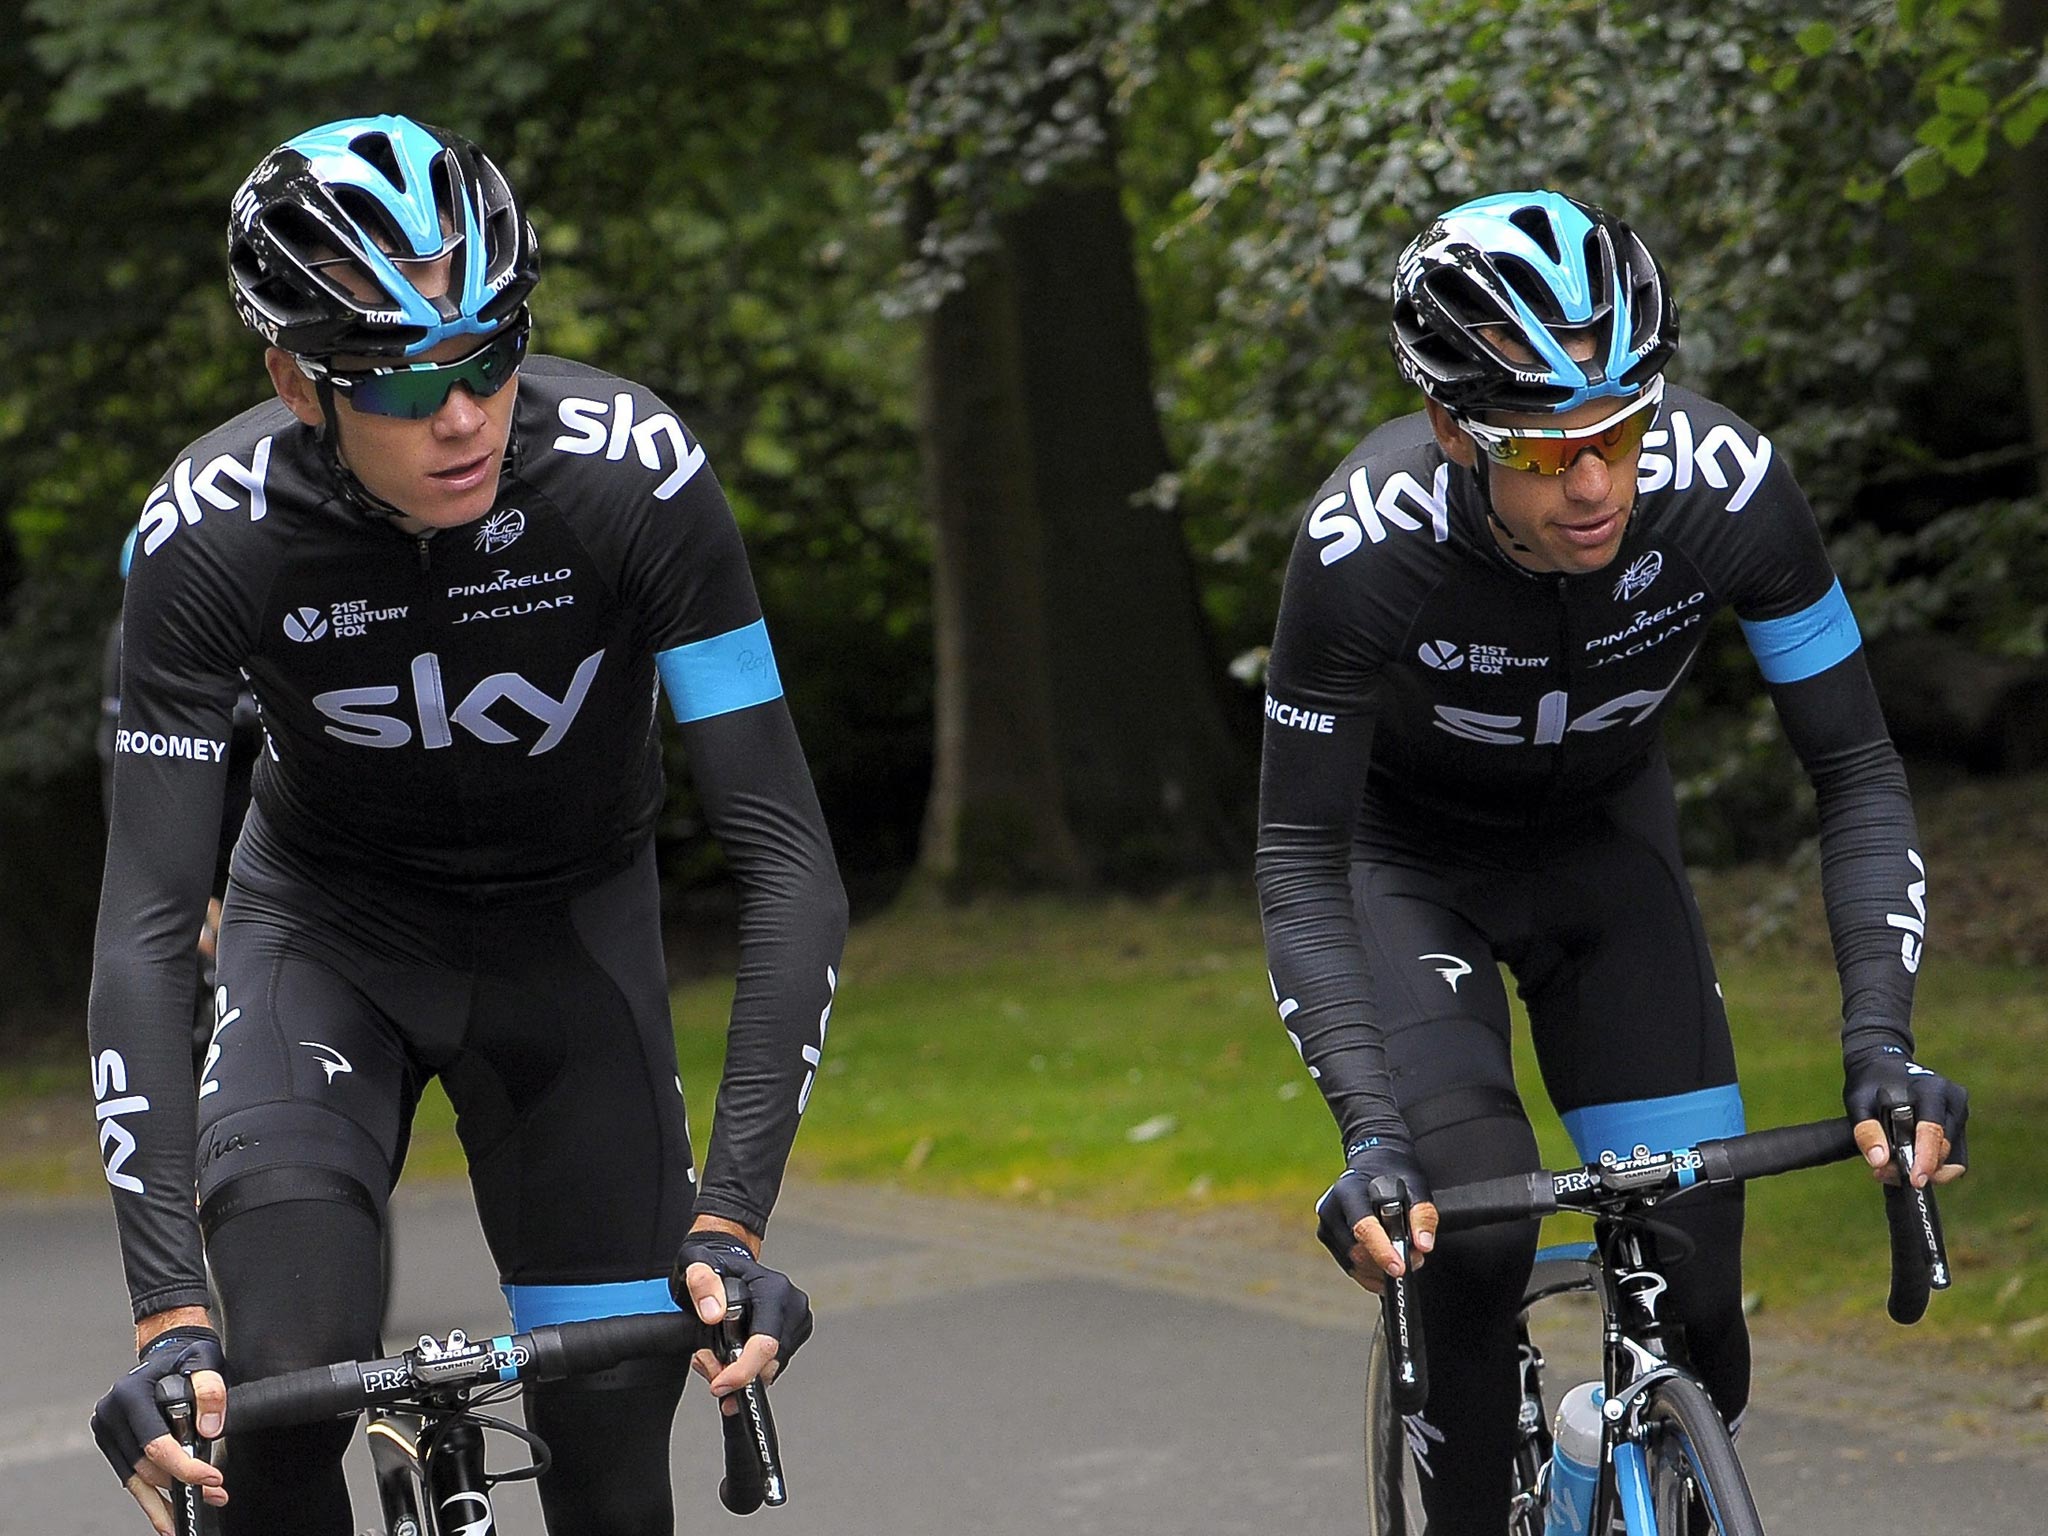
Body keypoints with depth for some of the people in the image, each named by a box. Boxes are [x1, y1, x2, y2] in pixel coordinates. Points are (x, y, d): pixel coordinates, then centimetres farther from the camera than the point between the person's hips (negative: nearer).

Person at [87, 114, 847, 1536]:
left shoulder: (633, 473, -29)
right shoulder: (210, 534, -28)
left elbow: (790, 860, -27)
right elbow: (146, 927, -28)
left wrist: (734, 1214, -36)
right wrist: (166, 1309, -38)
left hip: (568, 925, 1)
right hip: (329, 923, 0)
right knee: (288, 1382, -24)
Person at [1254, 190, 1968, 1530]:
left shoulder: (1731, 487, -31)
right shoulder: (1366, 547, -36)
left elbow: (1859, 771, -21)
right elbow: (1299, 861, -29)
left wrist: (1882, 1043, -34)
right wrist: (1369, 1132, -41)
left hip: (1606, 842, 2)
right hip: (1408, 856, -2)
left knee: (1695, 1283, -8)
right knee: (1477, 1226, -26)